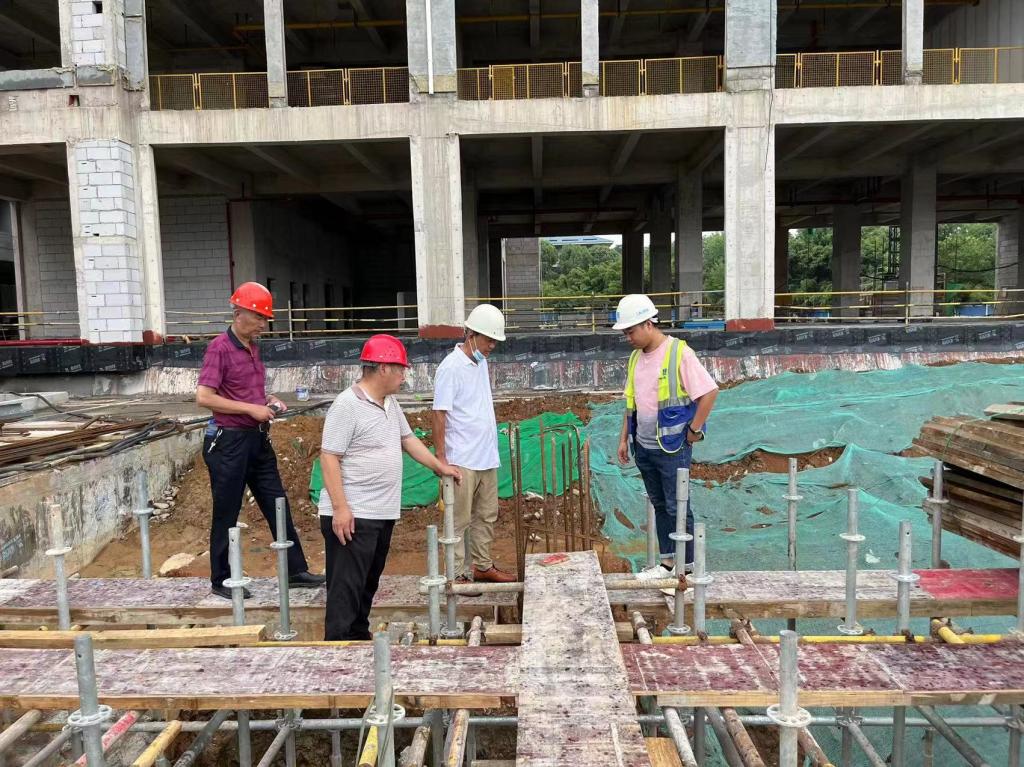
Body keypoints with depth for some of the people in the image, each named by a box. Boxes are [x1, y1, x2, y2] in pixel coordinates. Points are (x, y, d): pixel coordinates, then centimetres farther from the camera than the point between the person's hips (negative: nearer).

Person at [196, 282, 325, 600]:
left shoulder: (252, 347, 12)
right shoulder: (220, 347, -12)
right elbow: (204, 397, -20)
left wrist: (268, 400, 6)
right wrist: (251, 409, -19)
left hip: (258, 439, 8)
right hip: (229, 442, -8)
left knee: (278, 507, 10)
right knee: (226, 514, 5)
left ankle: (296, 570, 19)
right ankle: (221, 580, 20)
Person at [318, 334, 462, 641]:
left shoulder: (390, 403, 11)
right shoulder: (347, 405, -17)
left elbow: (409, 440, 22)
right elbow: (329, 458, -19)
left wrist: (441, 467, 20)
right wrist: (340, 508, -23)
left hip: (383, 514, 9)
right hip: (352, 516, -9)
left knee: (368, 583, 18)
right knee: (346, 586, -4)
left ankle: (359, 637, 31)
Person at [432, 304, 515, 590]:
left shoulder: (480, 362, 10)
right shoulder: (451, 367, -15)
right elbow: (439, 415, -16)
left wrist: (491, 447, 17)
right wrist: (441, 459, -17)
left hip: (486, 457, 8)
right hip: (462, 460, -8)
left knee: (487, 515, 16)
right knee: (459, 521, 2)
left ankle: (483, 565, 30)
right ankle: (456, 574, 12)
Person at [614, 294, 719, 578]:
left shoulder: (678, 353, -14)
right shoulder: (636, 357, 9)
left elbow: (709, 392, -16)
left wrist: (694, 430, -13)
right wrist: (624, 439, 13)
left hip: (672, 447, -7)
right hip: (643, 447, 7)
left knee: (677, 508, 2)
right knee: (659, 506, 14)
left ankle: (686, 567, 14)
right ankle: (667, 562, 25)